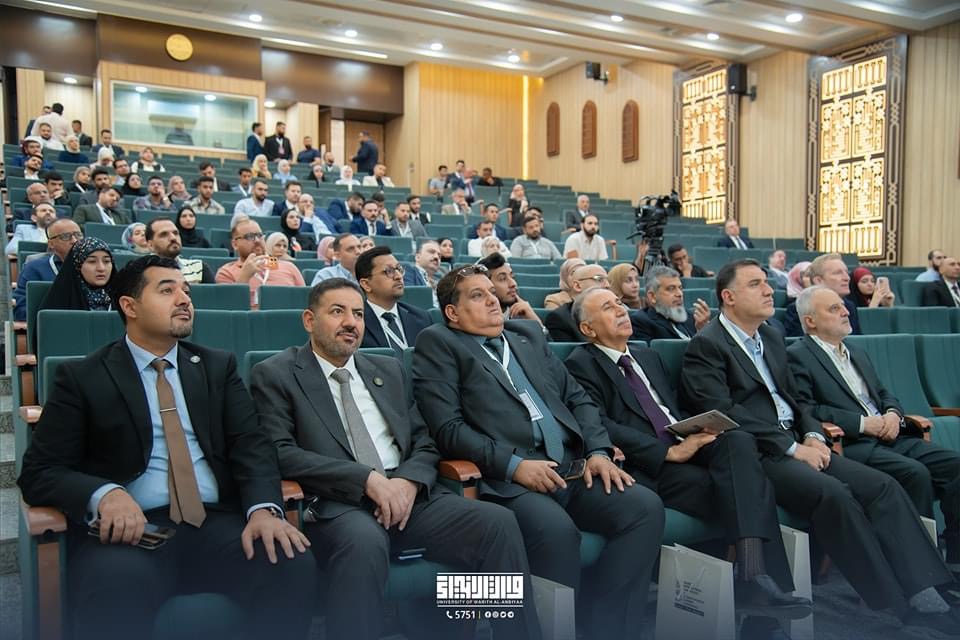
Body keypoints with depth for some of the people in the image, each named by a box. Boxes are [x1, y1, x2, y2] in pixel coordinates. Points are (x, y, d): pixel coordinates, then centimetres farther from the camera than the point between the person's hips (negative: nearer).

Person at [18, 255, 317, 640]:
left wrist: (264, 507, -16)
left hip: (216, 523, 3)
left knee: (295, 567, -25)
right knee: (116, 590, -37)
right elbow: (39, 471, 3)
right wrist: (104, 494, -20)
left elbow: (251, 445, 5)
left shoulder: (218, 367, 15)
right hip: (131, 527, -2)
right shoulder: (82, 377, 7)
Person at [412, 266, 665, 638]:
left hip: (572, 471, 6)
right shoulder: (438, 344, 5)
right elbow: (446, 427, -7)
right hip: (505, 479, -6)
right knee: (557, 530, -33)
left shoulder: (528, 335, 23)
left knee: (645, 506, -15)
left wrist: (598, 452, 4)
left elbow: (578, 398, 21)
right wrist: (514, 464, -16)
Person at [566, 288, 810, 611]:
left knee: (739, 441, -26)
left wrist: (694, 434, 0)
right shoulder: (581, 364, 1)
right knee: (742, 489, -24)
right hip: (647, 468, -6)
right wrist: (669, 452, -17)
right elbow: (600, 426, -12)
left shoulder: (649, 357, 27)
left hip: (683, 447, 6)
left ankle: (754, 574, -32)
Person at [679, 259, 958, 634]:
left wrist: (813, 436, 1)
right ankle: (895, 605, -18)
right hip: (751, 456, -8)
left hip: (797, 445, 8)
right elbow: (724, 414, -17)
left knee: (883, 487, -10)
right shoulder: (706, 345, -7)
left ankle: (922, 595, -12)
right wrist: (793, 448, -16)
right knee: (833, 494, -29)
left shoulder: (771, 338, 20)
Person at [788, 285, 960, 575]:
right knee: (915, 472, -28)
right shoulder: (797, 356, -3)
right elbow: (804, 410, -14)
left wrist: (892, 413, 4)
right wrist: (862, 423, -13)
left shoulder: (858, 353, 26)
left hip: (889, 438, 8)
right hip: (849, 445, -8)